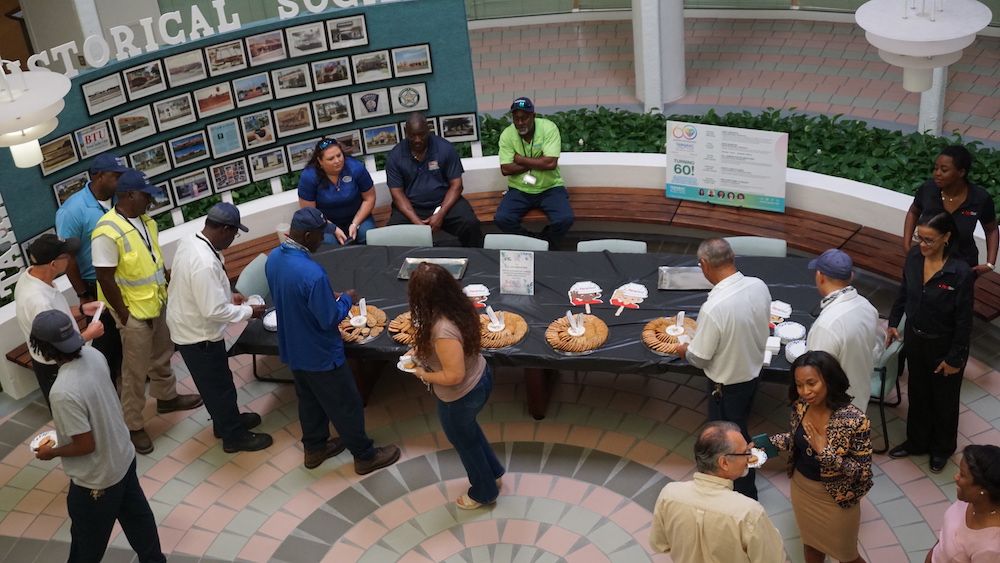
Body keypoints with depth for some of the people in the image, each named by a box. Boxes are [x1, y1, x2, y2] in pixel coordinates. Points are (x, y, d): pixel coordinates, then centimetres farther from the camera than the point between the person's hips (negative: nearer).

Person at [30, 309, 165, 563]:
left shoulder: (63, 392, -36)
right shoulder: (94, 355, -13)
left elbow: (85, 445, -26)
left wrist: (52, 452, -9)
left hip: (96, 478, -7)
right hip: (123, 456, 7)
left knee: (87, 541, 19)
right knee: (136, 515, 28)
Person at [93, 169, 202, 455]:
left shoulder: (146, 221, 0)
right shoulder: (107, 232, -26)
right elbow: (105, 278, -23)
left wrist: (171, 285, 13)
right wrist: (124, 315, -18)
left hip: (159, 302, 8)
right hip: (134, 312, -8)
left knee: (162, 356, 26)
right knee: (136, 371, 4)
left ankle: (166, 397, 47)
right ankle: (133, 425, 17)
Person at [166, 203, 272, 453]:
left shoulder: (190, 242, -4)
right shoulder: (205, 263, -35)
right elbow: (214, 311, -31)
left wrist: (228, 296, 10)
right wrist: (248, 311, -17)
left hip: (188, 328, 9)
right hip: (199, 335, -9)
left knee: (217, 381, 26)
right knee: (219, 385, 10)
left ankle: (226, 421, 46)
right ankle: (234, 437, 27)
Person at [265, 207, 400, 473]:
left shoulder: (273, 258, -7)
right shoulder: (312, 273, -35)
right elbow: (329, 320, -25)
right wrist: (346, 299, -7)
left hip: (292, 349, 8)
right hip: (319, 354, -8)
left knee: (309, 400, 27)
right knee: (345, 406, 11)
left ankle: (314, 448, 44)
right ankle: (365, 456, 28)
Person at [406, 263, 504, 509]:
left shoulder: (443, 331, -38)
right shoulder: (460, 307, -12)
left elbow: (454, 376, -33)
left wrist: (423, 374, -16)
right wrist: (423, 349, 3)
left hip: (460, 396, -8)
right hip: (480, 377, 8)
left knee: (464, 441, 21)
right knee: (468, 430, 34)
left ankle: (484, 492, 45)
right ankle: (492, 472, 54)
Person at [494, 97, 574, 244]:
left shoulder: (548, 128, -13)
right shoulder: (507, 134, -7)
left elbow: (551, 163, -23)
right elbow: (505, 169, -12)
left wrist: (521, 159, -15)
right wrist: (537, 163, -17)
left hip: (549, 188, -2)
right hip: (519, 190, 2)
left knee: (565, 219, -26)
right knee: (501, 219, -23)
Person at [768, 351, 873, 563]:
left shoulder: (855, 420, -30)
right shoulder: (800, 406, -13)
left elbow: (863, 472, -23)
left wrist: (826, 452, -34)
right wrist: (771, 442, -10)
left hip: (834, 498, -5)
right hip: (801, 489, 5)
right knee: (811, 542, 28)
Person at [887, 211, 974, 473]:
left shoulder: (960, 272, -29)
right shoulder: (914, 257, -13)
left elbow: (964, 321, -20)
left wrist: (954, 358, -14)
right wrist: (893, 322, 12)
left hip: (943, 347, -5)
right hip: (915, 340, 5)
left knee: (943, 400, 19)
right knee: (918, 395, 24)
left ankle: (943, 448, 43)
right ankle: (916, 442, 46)